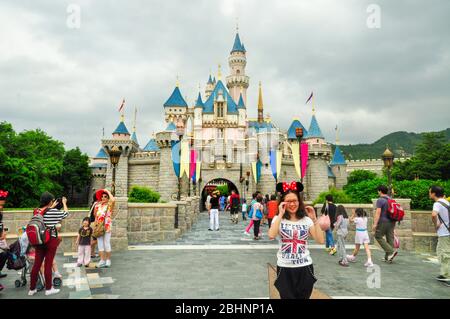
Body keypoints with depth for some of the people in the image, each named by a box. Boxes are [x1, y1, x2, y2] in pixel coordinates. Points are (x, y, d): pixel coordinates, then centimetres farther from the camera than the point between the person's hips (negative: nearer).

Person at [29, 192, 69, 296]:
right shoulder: (53, 212, -16)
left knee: (36, 264, 12)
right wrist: (64, 203, 13)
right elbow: (65, 213, 0)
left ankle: (32, 289, 21)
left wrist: (52, 207, 25)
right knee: (48, 265, 3)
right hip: (51, 241, -5)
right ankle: (48, 289, 14)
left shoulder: (36, 211, 0)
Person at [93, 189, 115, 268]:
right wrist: (96, 206, 7)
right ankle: (102, 260, 14)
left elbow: (113, 200, -24)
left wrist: (108, 192, -12)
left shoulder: (109, 205, -2)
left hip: (107, 226, -5)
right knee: (100, 243, 7)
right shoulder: (98, 205, 13)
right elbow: (95, 214, 16)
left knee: (107, 243, -2)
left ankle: (108, 260, 8)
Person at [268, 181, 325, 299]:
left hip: (305, 267, 2)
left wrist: (314, 219, -13)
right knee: (287, 297, 7)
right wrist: (280, 214, -21)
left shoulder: (306, 220, 2)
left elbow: (321, 240, -9)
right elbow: (271, 235, -24)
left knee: (303, 297, 13)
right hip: (285, 268, -2)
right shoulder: (278, 219, -4)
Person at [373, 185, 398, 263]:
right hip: (392, 222, 8)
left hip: (383, 222, -8)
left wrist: (375, 224, -18)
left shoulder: (380, 200, -11)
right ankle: (388, 257, 10)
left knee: (378, 236, 3)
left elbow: (378, 212, -18)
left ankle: (391, 251, -8)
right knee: (390, 238, 7)